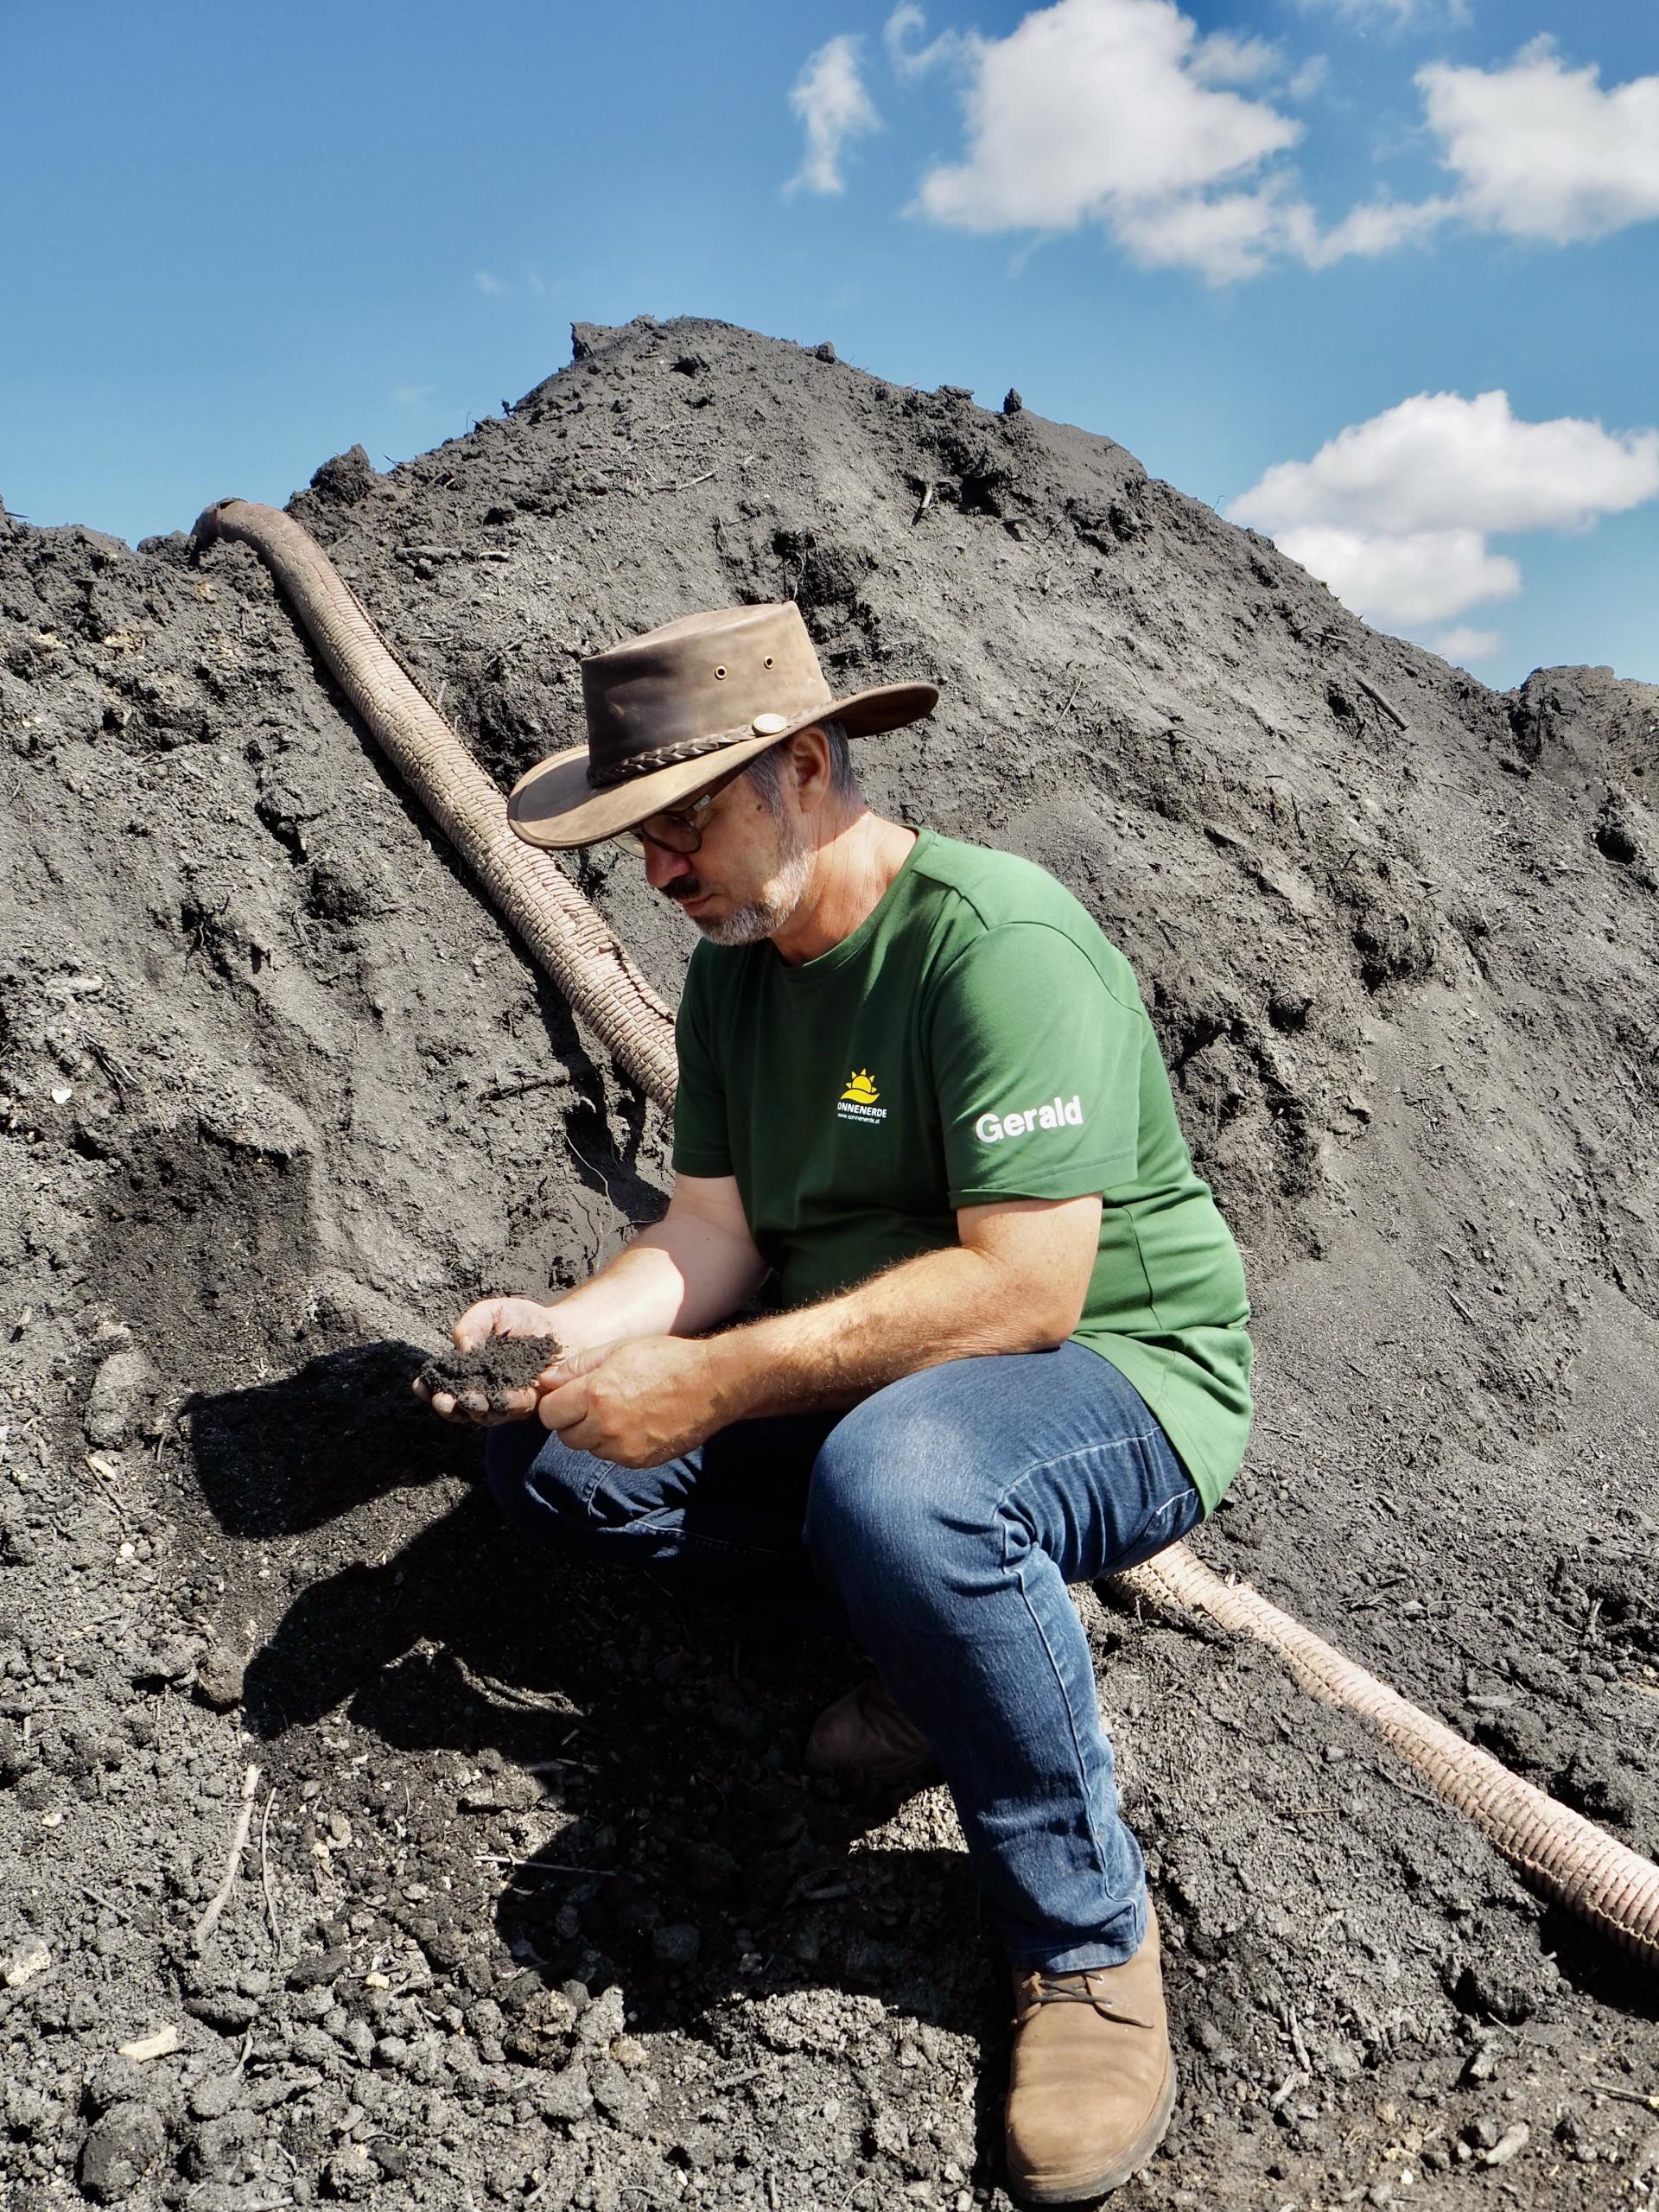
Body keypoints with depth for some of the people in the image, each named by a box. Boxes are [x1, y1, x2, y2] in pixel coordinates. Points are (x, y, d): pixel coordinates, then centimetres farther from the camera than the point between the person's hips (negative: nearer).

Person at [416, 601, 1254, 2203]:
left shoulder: (997, 942, -22)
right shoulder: (732, 973, 5)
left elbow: (1024, 1289, -29)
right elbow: (709, 1234, 3)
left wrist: (714, 1380, -28)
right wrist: (568, 1328, -17)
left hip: (1123, 1372, -7)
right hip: (866, 1385, 8)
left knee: (898, 1481, -40)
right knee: (547, 1453, -5)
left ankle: (1086, 1944, -15)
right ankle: (948, 1614, 1)